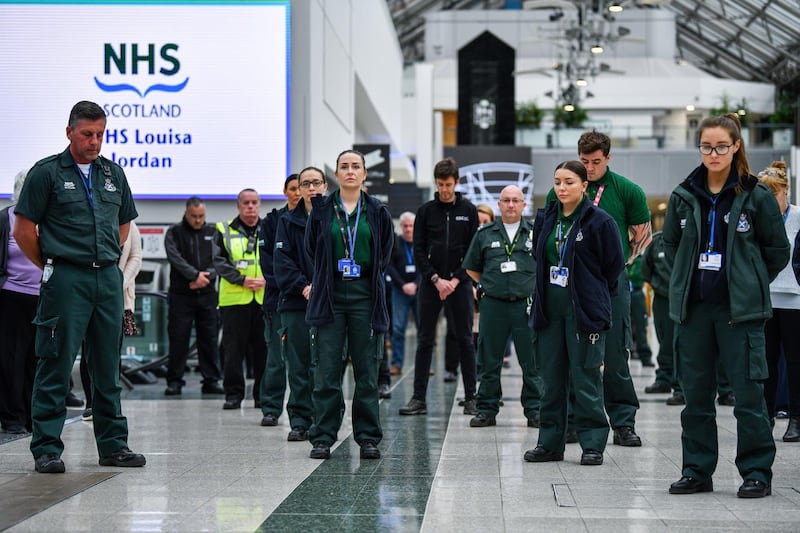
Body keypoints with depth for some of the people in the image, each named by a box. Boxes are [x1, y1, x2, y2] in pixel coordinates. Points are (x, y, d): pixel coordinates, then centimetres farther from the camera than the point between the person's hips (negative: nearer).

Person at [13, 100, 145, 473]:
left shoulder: (113, 173, 13)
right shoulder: (46, 172, -3)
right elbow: (23, 230, -3)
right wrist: (51, 267, 2)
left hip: (108, 278, 5)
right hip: (65, 281, -5)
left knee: (108, 366, 10)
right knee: (56, 365, -4)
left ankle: (113, 445, 17)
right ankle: (47, 449, 1)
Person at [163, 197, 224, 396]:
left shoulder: (212, 233, 11)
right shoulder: (174, 233, 4)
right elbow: (176, 259, -10)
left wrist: (206, 277, -14)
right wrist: (196, 275, -19)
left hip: (207, 294, 2)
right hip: (181, 295, -2)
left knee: (209, 339, 4)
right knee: (178, 339, -2)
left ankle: (211, 380, 10)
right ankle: (174, 381, 4)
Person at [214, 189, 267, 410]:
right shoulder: (225, 232, 7)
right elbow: (220, 262, -1)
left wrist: (267, 279, -9)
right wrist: (242, 280, -13)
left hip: (265, 298, 1)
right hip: (234, 299, -1)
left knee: (264, 348, 3)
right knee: (233, 348, 0)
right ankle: (233, 394, 8)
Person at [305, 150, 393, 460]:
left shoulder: (377, 212, 5)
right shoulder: (322, 210, 4)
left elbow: (386, 252, 16)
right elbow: (312, 249, 13)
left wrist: (371, 276, 11)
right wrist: (327, 276, 9)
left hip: (365, 295, 0)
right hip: (330, 295, 0)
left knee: (367, 371, 3)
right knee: (326, 370, -1)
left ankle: (368, 437, 10)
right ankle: (323, 437, 5)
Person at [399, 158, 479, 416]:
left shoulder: (468, 211, 3)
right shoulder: (426, 211, 4)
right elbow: (419, 251, 1)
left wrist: (456, 280, -9)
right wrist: (436, 279, -9)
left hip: (459, 283, 0)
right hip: (430, 283, 0)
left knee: (465, 340, 3)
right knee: (425, 341, 2)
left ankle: (470, 398, 8)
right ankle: (419, 398, 5)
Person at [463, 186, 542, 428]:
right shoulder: (485, 234, 10)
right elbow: (472, 269, 18)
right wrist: (482, 289, 7)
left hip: (526, 305, -1)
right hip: (493, 305, 1)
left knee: (531, 362, 0)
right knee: (489, 362, 5)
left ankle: (534, 411, 8)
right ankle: (487, 410, 13)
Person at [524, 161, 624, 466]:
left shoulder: (599, 221, -8)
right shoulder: (546, 219, 9)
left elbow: (614, 265, -2)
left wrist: (593, 295, 5)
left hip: (584, 312, -6)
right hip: (550, 309, 6)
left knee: (586, 378, -3)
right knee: (552, 378, 10)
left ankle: (592, 444, 4)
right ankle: (550, 443, 17)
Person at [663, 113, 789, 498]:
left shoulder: (756, 196, -3)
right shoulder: (684, 196, 6)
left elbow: (778, 250, 4)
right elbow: (670, 243, 19)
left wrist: (750, 285, 6)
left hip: (740, 310, -4)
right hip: (694, 307, 4)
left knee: (748, 392, -4)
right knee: (695, 394, 8)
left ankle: (756, 472, 5)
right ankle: (697, 470, 17)